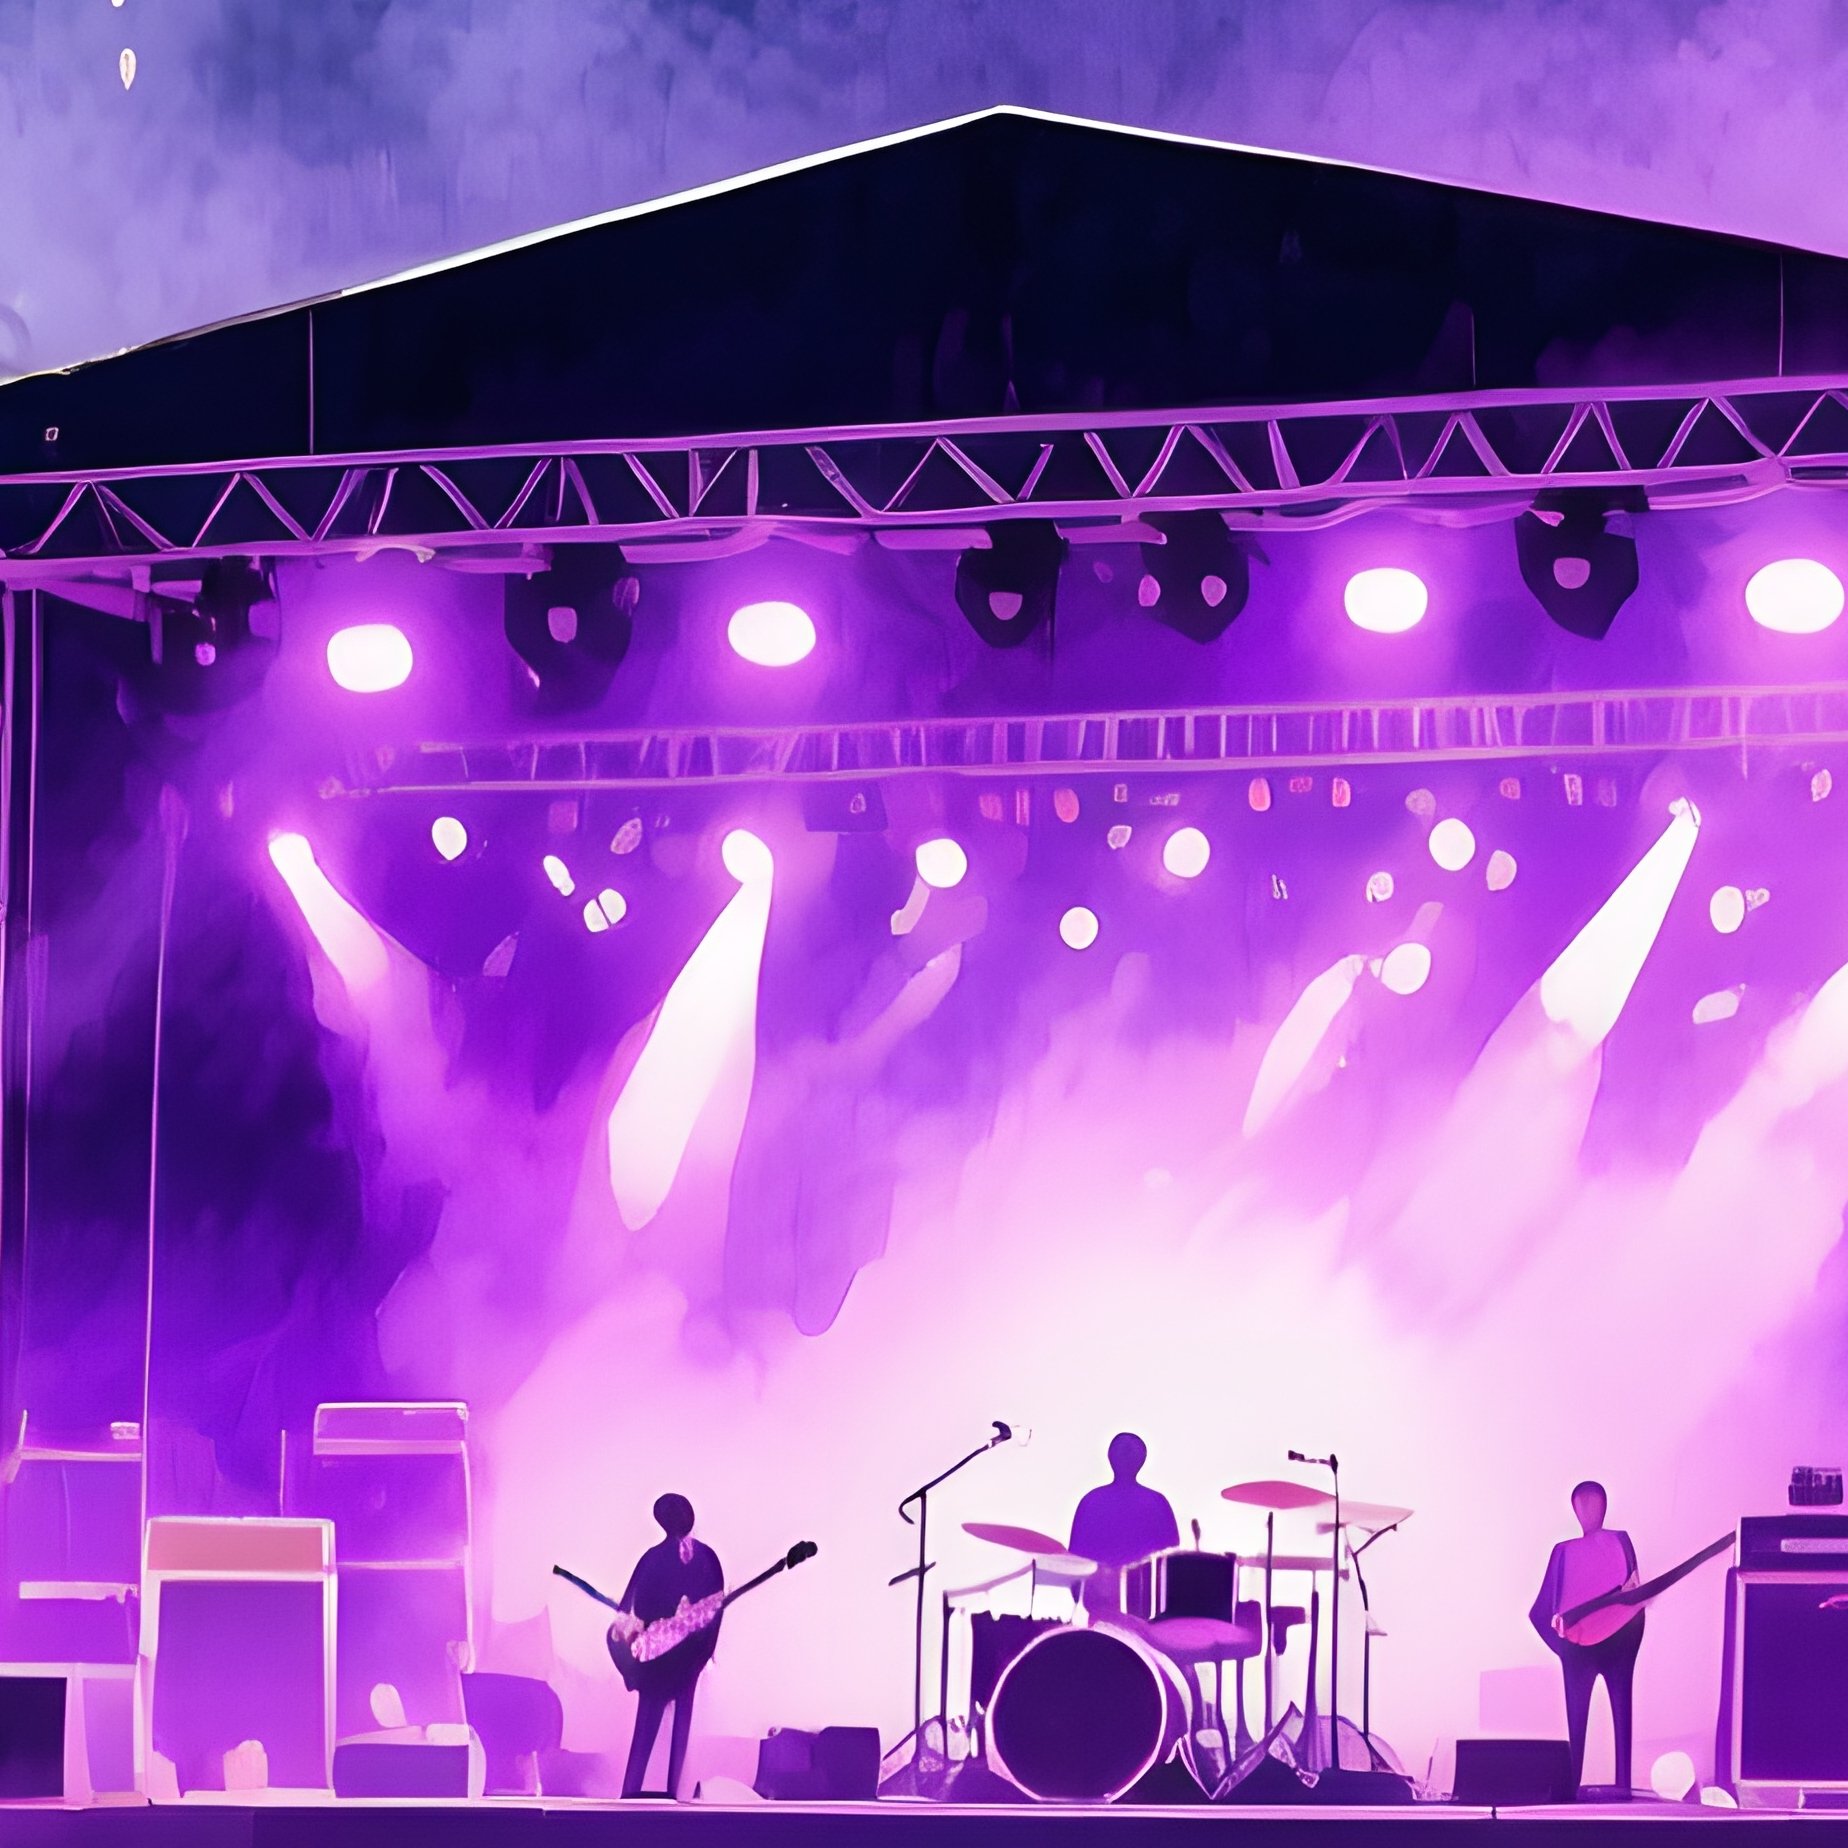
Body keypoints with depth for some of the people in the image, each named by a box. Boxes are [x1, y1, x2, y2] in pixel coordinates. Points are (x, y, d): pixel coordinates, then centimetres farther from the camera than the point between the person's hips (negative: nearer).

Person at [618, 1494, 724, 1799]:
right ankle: (673, 1787, 1)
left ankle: (632, 1787, -2)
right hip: (693, 1651, 2)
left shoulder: (654, 1557, -9)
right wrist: (707, 1645, 7)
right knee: (682, 1718, 6)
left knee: (648, 1719, 4)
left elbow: (634, 1605, -6)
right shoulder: (707, 1557, -3)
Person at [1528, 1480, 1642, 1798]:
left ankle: (1623, 1783, -8)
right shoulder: (1564, 1551, 11)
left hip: (1616, 1638, -1)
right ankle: (1571, 1782, -7)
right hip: (1578, 1641, 1)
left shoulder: (1620, 1541, 9)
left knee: (1621, 1709, -4)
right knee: (1575, 1714, -3)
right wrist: (1558, 1622, -7)